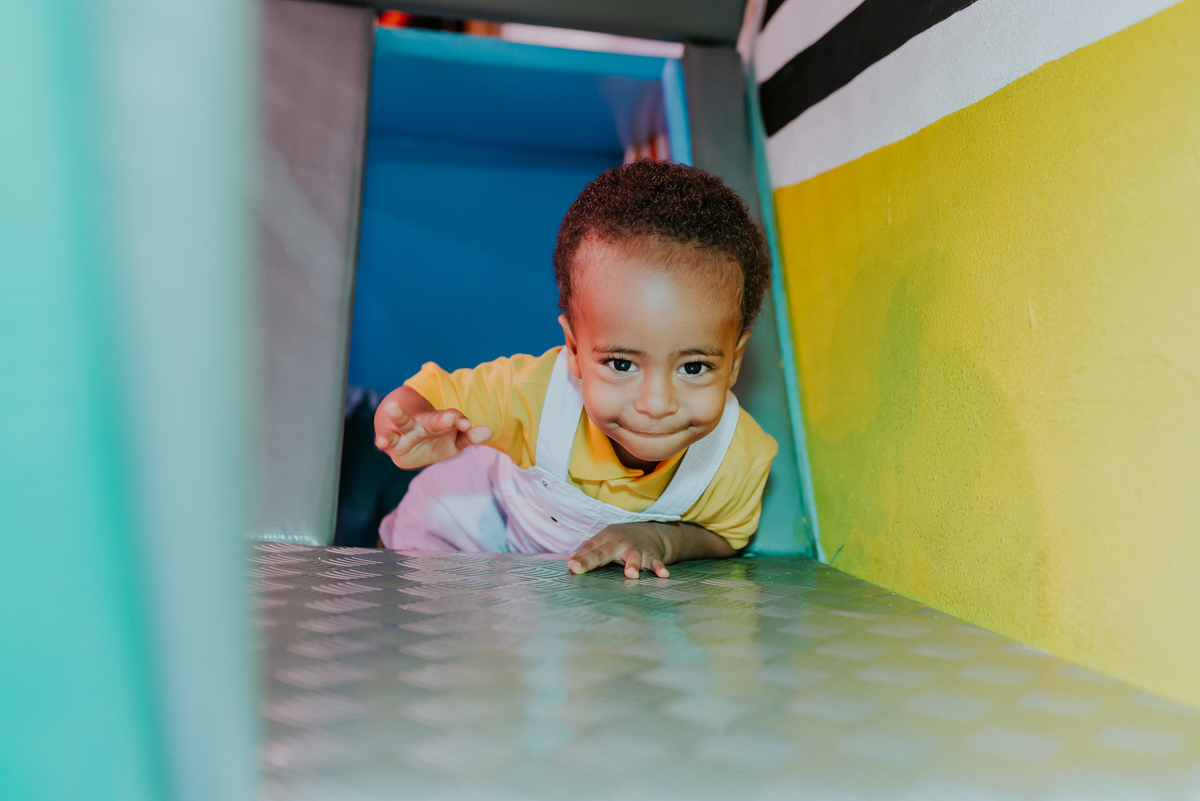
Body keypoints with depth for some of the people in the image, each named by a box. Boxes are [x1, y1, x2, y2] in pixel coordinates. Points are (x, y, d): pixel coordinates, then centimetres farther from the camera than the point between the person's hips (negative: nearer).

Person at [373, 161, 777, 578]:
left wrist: (663, 538, -36)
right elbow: (431, 392, -26)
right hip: (504, 513, -1)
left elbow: (724, 537, -13)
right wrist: (418, 423, -52)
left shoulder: (743, 457, -34)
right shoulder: (533, 391, -41)